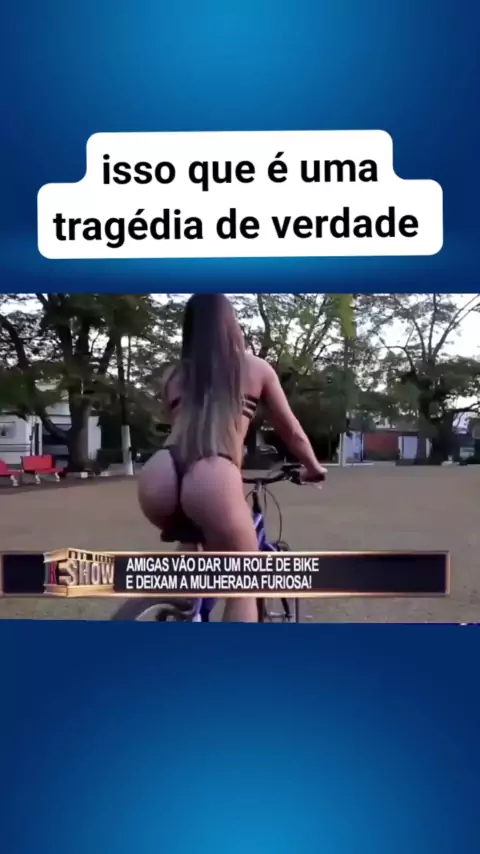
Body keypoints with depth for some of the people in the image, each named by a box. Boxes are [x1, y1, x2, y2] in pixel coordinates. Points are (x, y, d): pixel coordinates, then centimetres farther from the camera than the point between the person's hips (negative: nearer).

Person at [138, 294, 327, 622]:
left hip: (157, 479, 4)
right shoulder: (255, 367, 20)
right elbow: (291, 431, 29)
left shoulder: (174, 375, 26)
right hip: (213, 480, -3)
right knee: (243, 589, 16)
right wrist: (313, 467, 49)